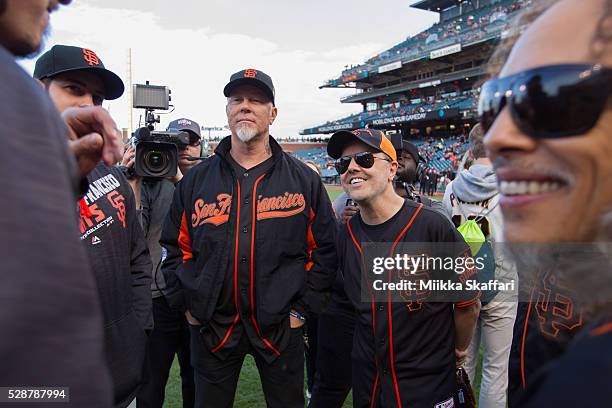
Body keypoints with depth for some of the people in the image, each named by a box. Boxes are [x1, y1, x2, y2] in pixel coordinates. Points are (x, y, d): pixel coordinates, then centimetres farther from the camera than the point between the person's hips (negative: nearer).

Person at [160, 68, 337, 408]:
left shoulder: (304, 179, -2)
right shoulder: (196, 179, 3)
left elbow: (324, 251, 1)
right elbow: (176, 247, 9)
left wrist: (303, 309, -3)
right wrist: (188, 304, 3)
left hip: (281, 326, -1)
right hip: (211, 326, 2)